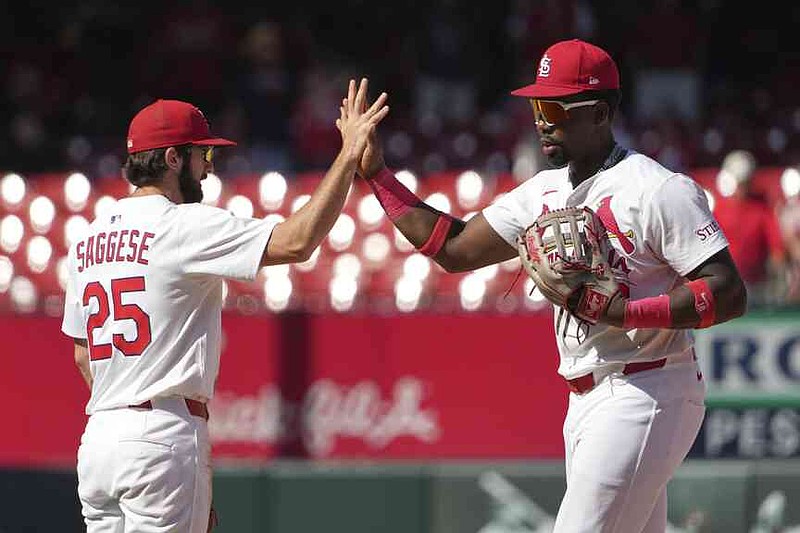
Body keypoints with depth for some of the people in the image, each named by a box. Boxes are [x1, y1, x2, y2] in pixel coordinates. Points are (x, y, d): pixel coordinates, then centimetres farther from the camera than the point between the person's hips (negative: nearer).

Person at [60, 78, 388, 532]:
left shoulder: (89, 238, 15)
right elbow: (297, 243, -18)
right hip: (162, 438, -8)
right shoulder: (184, 226, -9)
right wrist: (350, 155, -11)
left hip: (97, 439, 8)